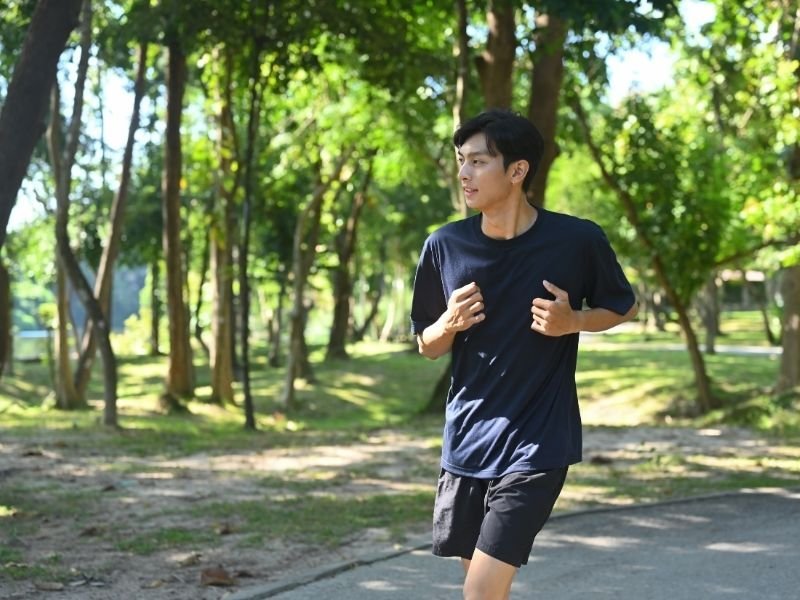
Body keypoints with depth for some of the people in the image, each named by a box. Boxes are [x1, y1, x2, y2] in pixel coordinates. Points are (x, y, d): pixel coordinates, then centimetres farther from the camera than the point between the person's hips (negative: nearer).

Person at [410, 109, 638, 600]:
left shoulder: (578, 241, -12)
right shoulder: (444, 246, -3)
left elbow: (624, 307, 7)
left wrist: (573, 321, -14)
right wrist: (449, 323, -14)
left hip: (537, 444, -4)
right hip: (466, 440, 4)